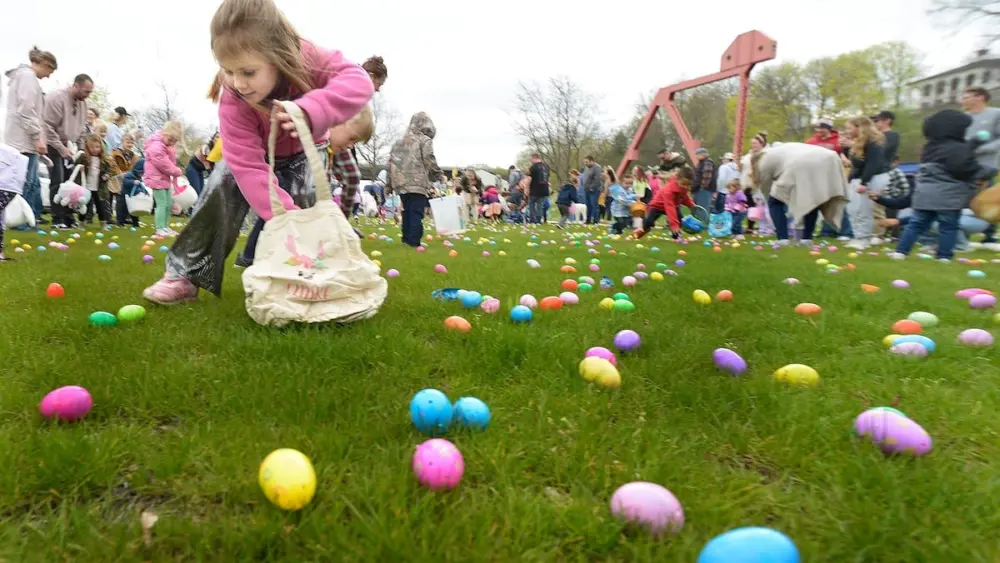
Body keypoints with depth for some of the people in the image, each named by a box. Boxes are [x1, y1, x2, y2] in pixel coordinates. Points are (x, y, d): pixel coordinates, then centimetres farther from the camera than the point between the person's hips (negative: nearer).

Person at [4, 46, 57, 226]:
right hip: (24, 139, -10)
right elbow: (26, 110, -18)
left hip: (24, 139, 10)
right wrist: (38, 137, -17)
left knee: (32, 181, 13)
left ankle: (33, 216, 18)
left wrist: (37, 136, 19)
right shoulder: (27, 76, -8)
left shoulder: (24, 76, 23)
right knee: (26, 181, -8)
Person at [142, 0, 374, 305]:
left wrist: (311, 110, -66)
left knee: (307, 201, -24)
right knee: (221, 187, -18)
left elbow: (358, 80, -49)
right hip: (255, 152, 0)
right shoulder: (232, 99, -36)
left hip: (304, 151, 0)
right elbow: (247, 166, -42)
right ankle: (184, 275, -7)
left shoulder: (307, 59, -38)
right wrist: (284, 214, -54)